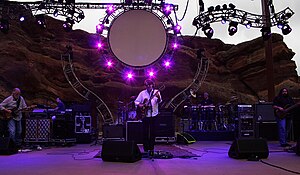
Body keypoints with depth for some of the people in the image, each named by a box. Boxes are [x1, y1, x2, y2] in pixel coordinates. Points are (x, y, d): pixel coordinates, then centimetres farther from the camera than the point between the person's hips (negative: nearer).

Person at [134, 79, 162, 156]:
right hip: (144, 115, 1)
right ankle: (146, 147, 17)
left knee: (152, 132, 1)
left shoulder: (156, 92, 3)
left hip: (154, 114, -1)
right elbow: (136, 101, 9)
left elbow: (159, 101, -9)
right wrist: (139, 105, -11)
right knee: (145, 132, 3)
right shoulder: (142, 93, 7)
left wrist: (158, 98, -30)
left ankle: (151, 148, 9)